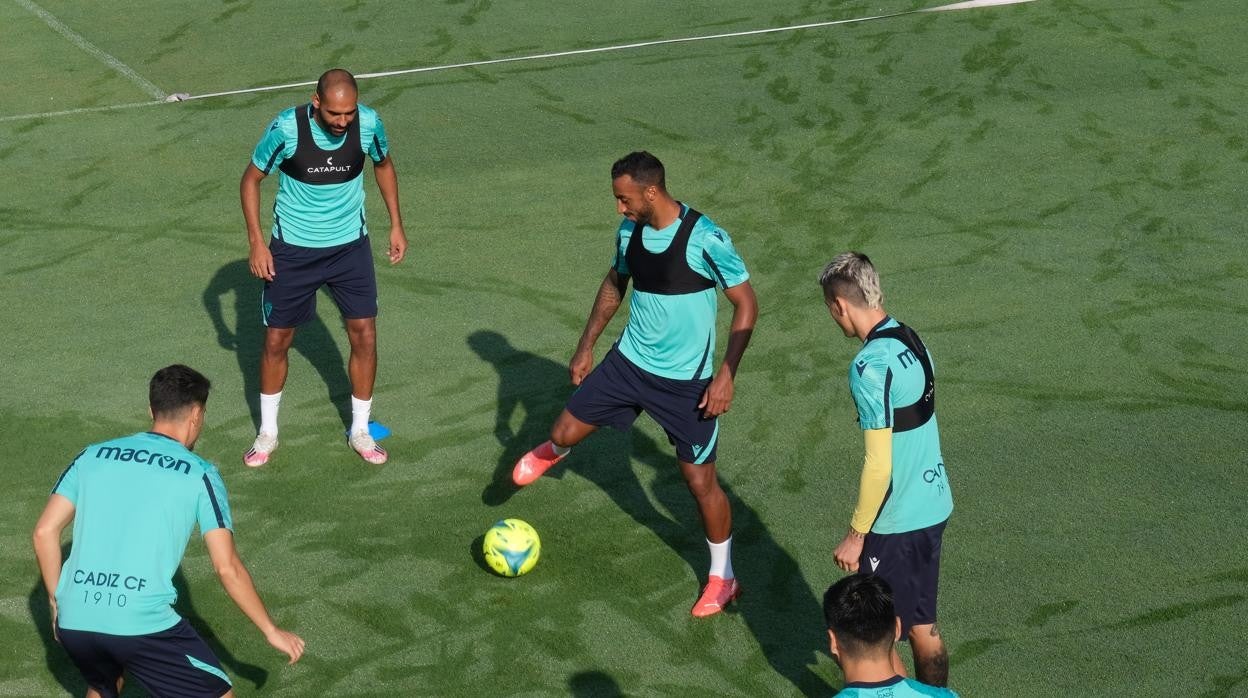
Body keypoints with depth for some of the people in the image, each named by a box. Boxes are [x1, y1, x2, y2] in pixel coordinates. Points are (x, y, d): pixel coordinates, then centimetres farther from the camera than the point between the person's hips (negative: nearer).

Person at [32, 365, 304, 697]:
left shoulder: (92, 456, 15)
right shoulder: (199, 474, 4)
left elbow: (44, 532, 9)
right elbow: (228, 568, 1)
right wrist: (271, 630, 11)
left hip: (72, 621, 5)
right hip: (142, 625, -5)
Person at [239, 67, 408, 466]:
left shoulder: (368, 123, -16)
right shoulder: (287, 128, -23)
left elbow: (383, 165, 7)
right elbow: (251, 179, -8)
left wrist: (396, 225, 7)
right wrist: (256, 241, -14)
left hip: (350, 246, 2)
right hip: (292, 249, -2)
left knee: (364, 337, 1)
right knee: (276, 340, 6)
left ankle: (360, 430, 20)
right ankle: (267, 432, 26)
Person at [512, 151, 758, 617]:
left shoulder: (706, 239, -23)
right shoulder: (629, 231, -4)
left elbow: (746, 304, -16)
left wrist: (726, 375, -20)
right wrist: (585, 346, 15)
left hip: (686, 381, -5)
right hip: (629, 362, 5)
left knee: (700, 480, 0)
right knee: (566, 431, 5)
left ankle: (722, 579, 20)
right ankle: (552, 452, 46)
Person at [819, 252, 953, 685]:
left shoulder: (870, 366, -23)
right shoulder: (912, 341, 3)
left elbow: (879, 465, -23)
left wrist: (856, 534, -12)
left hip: (896, 521, -8)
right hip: (934, 507, 8)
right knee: (923, 628, 20)